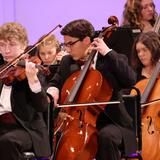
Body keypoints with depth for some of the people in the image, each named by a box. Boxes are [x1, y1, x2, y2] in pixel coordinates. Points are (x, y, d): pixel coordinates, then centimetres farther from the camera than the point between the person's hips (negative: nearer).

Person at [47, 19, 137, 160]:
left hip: (109, 121, -5)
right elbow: (56, 83, 27)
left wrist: (108, 52, -18)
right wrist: (53, 91, 1)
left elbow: (130, 80, -21)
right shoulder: (67, 62, 11)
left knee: (106, 135, -37)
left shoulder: (111, 60, -4)